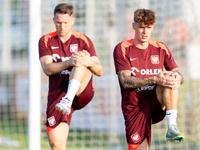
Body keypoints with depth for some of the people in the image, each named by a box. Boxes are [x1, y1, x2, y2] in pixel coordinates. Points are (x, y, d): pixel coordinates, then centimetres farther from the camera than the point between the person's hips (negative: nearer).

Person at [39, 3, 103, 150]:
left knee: (82, 58, -26)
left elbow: (99, 71, -3)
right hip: (57, 95, 1)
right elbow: (47, 69, -9)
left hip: (81, 93, -1)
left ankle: (68, 99, -42)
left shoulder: (83, 41, 4)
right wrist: (68, 62, -29)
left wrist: (90, 63, -27)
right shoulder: (46, 41, 6)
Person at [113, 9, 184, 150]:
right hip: (134, 108, -2)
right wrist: (154, 80, -30)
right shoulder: (122, 49, -3)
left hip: (157, 104, 2)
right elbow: (126, 81, -15)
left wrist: (178, 78, -23)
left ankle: (172, 127, -30)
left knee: (171, 78, -26)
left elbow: (179, 75, 5)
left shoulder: (161, 49, 7)